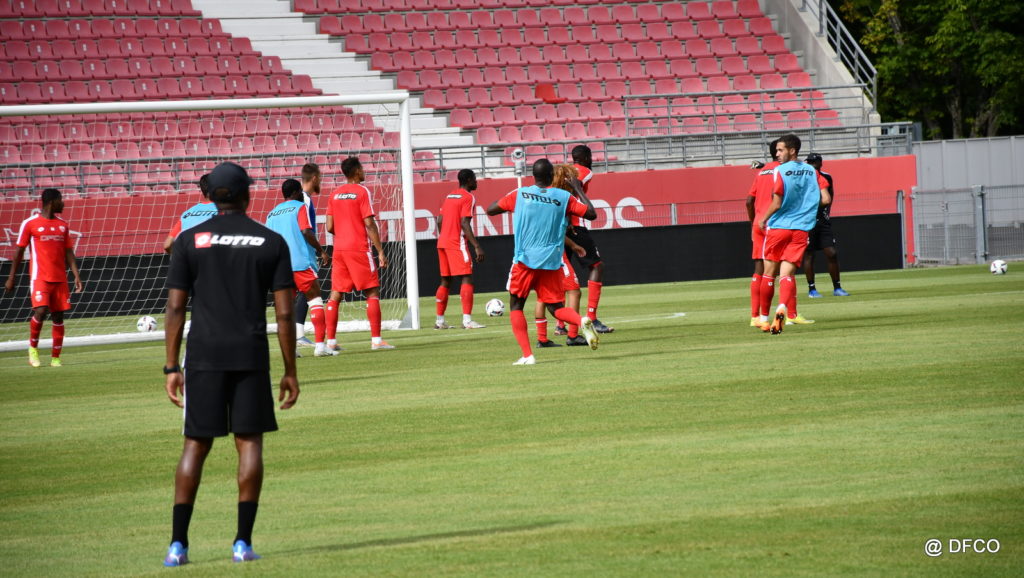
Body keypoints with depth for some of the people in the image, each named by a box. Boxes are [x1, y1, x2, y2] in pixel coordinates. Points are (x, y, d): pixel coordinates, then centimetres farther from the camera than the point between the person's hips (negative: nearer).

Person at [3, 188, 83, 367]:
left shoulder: (63, 225, 12)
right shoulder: (30, 223, -2)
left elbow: (68, 252, 13)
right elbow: (19, 251, 2)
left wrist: (76, 275, 2)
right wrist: (11, 277, 2)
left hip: (60, 278, 5)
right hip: (39, 277, -5)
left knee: (58, 316, 2)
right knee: (40, 311, -19)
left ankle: (55, 358, 8)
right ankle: (33, 347, 5)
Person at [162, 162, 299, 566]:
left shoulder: (189, 240, 3)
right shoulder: (272, 242, 3)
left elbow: (175, 308, 0)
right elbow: (284, 313, 0)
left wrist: (171, 368, 4)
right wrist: (290, 372, 5)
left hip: (204, 355, 1)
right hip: (251, 354, -1)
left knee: (196, 444, 6)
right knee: (249, 442, 4)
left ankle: (178, 544, 2)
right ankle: (243, 542, -1)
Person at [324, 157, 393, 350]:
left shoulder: (335, 194, 9)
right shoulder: (362, 192, -7)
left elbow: (330, 227, 7)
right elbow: (369, 224, -12)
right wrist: (380, 251, -9)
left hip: (339, 249, 6)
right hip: (359, 249, -6)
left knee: (335, 294, 7)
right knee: (373, 292, -1)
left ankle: (330, 341, 5)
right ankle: (376, 340, -7)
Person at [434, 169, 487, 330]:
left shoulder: (449, 196, 16)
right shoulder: (468, 197, -8)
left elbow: (439, 221, 15)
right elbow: (464, 223, -17)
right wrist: (477, 246, -20)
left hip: (442, 243, 8)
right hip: (457, 243, -8)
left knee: (445, 280, 14)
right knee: (467, 278, -9)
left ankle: (439, 320, 16)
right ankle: (467, 320, -19)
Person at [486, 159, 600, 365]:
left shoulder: (519, 195, 0)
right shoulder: (564, 197, 1)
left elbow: (490, 210, 9)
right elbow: (591, 213, 8)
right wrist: (578, 190, 18)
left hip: (524, 261, -1)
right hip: (551, 263, 1)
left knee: (516, 306, 11)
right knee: (557, 307, 12)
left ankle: (527, 355, -4)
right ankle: (582, 321, -22)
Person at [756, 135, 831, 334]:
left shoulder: (780, 171, -9)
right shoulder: (811, 172, 6)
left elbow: (777, 204, -14)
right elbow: (826, 199, 2)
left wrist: (763, 220, 3)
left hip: (778, 227, -3)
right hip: (801, 229, 3)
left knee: (769, 273, 9)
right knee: (787, 273, -3)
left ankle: (764, 318, 16)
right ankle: (783, 309, -31)